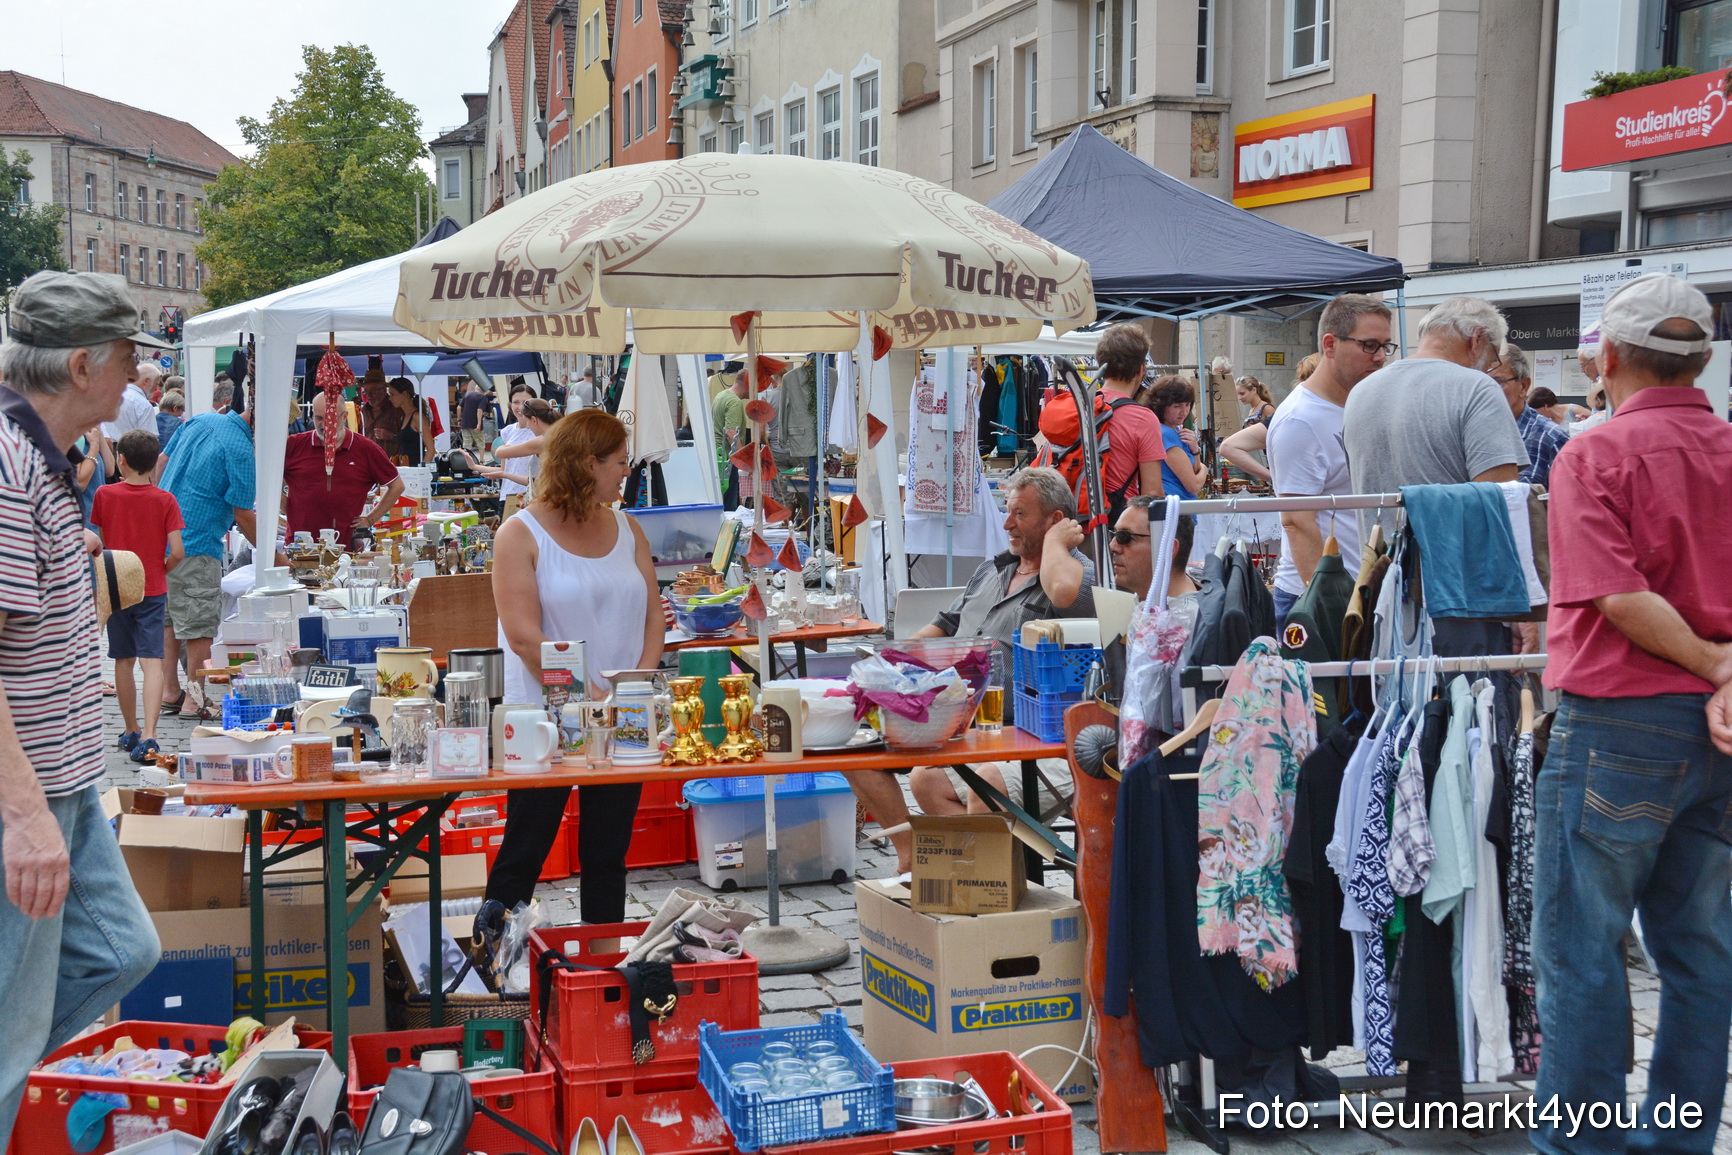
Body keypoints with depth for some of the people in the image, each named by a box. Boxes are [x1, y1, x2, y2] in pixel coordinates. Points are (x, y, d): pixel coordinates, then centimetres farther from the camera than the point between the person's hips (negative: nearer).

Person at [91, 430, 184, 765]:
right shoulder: (165, 500, -8)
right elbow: (177, 552, -11)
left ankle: (131, 731, 25)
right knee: (152, 661, -6)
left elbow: (101, 542, 7)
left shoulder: (104, 495, -5)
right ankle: (148, 735, -20)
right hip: (153, 590, -1)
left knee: (124, 661, 14)